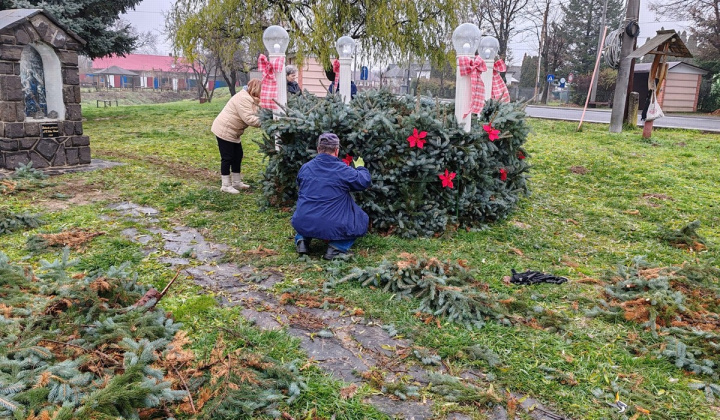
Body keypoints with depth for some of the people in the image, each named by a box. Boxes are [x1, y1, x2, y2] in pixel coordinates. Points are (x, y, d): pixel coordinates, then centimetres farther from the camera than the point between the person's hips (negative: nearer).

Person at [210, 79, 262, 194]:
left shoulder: (250, 99, 11)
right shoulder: (243, 98, -23)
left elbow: (254, 115, 5)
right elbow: (248, 118, -30)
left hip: (232, 131, 10)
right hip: (224, 130, -10)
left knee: (238, 155, 14)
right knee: (227, 158, -4)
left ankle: (236, 182, 24)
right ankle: (226, 185, 5)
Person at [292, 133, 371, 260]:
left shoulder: (305, 168, 5)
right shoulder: (343, 170, -8)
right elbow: (365, 182, 4)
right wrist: (360, 168, 25)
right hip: (332, 229, -4)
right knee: (362, 220, 18)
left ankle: (302, 239, 13)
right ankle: (337, 247, -1)